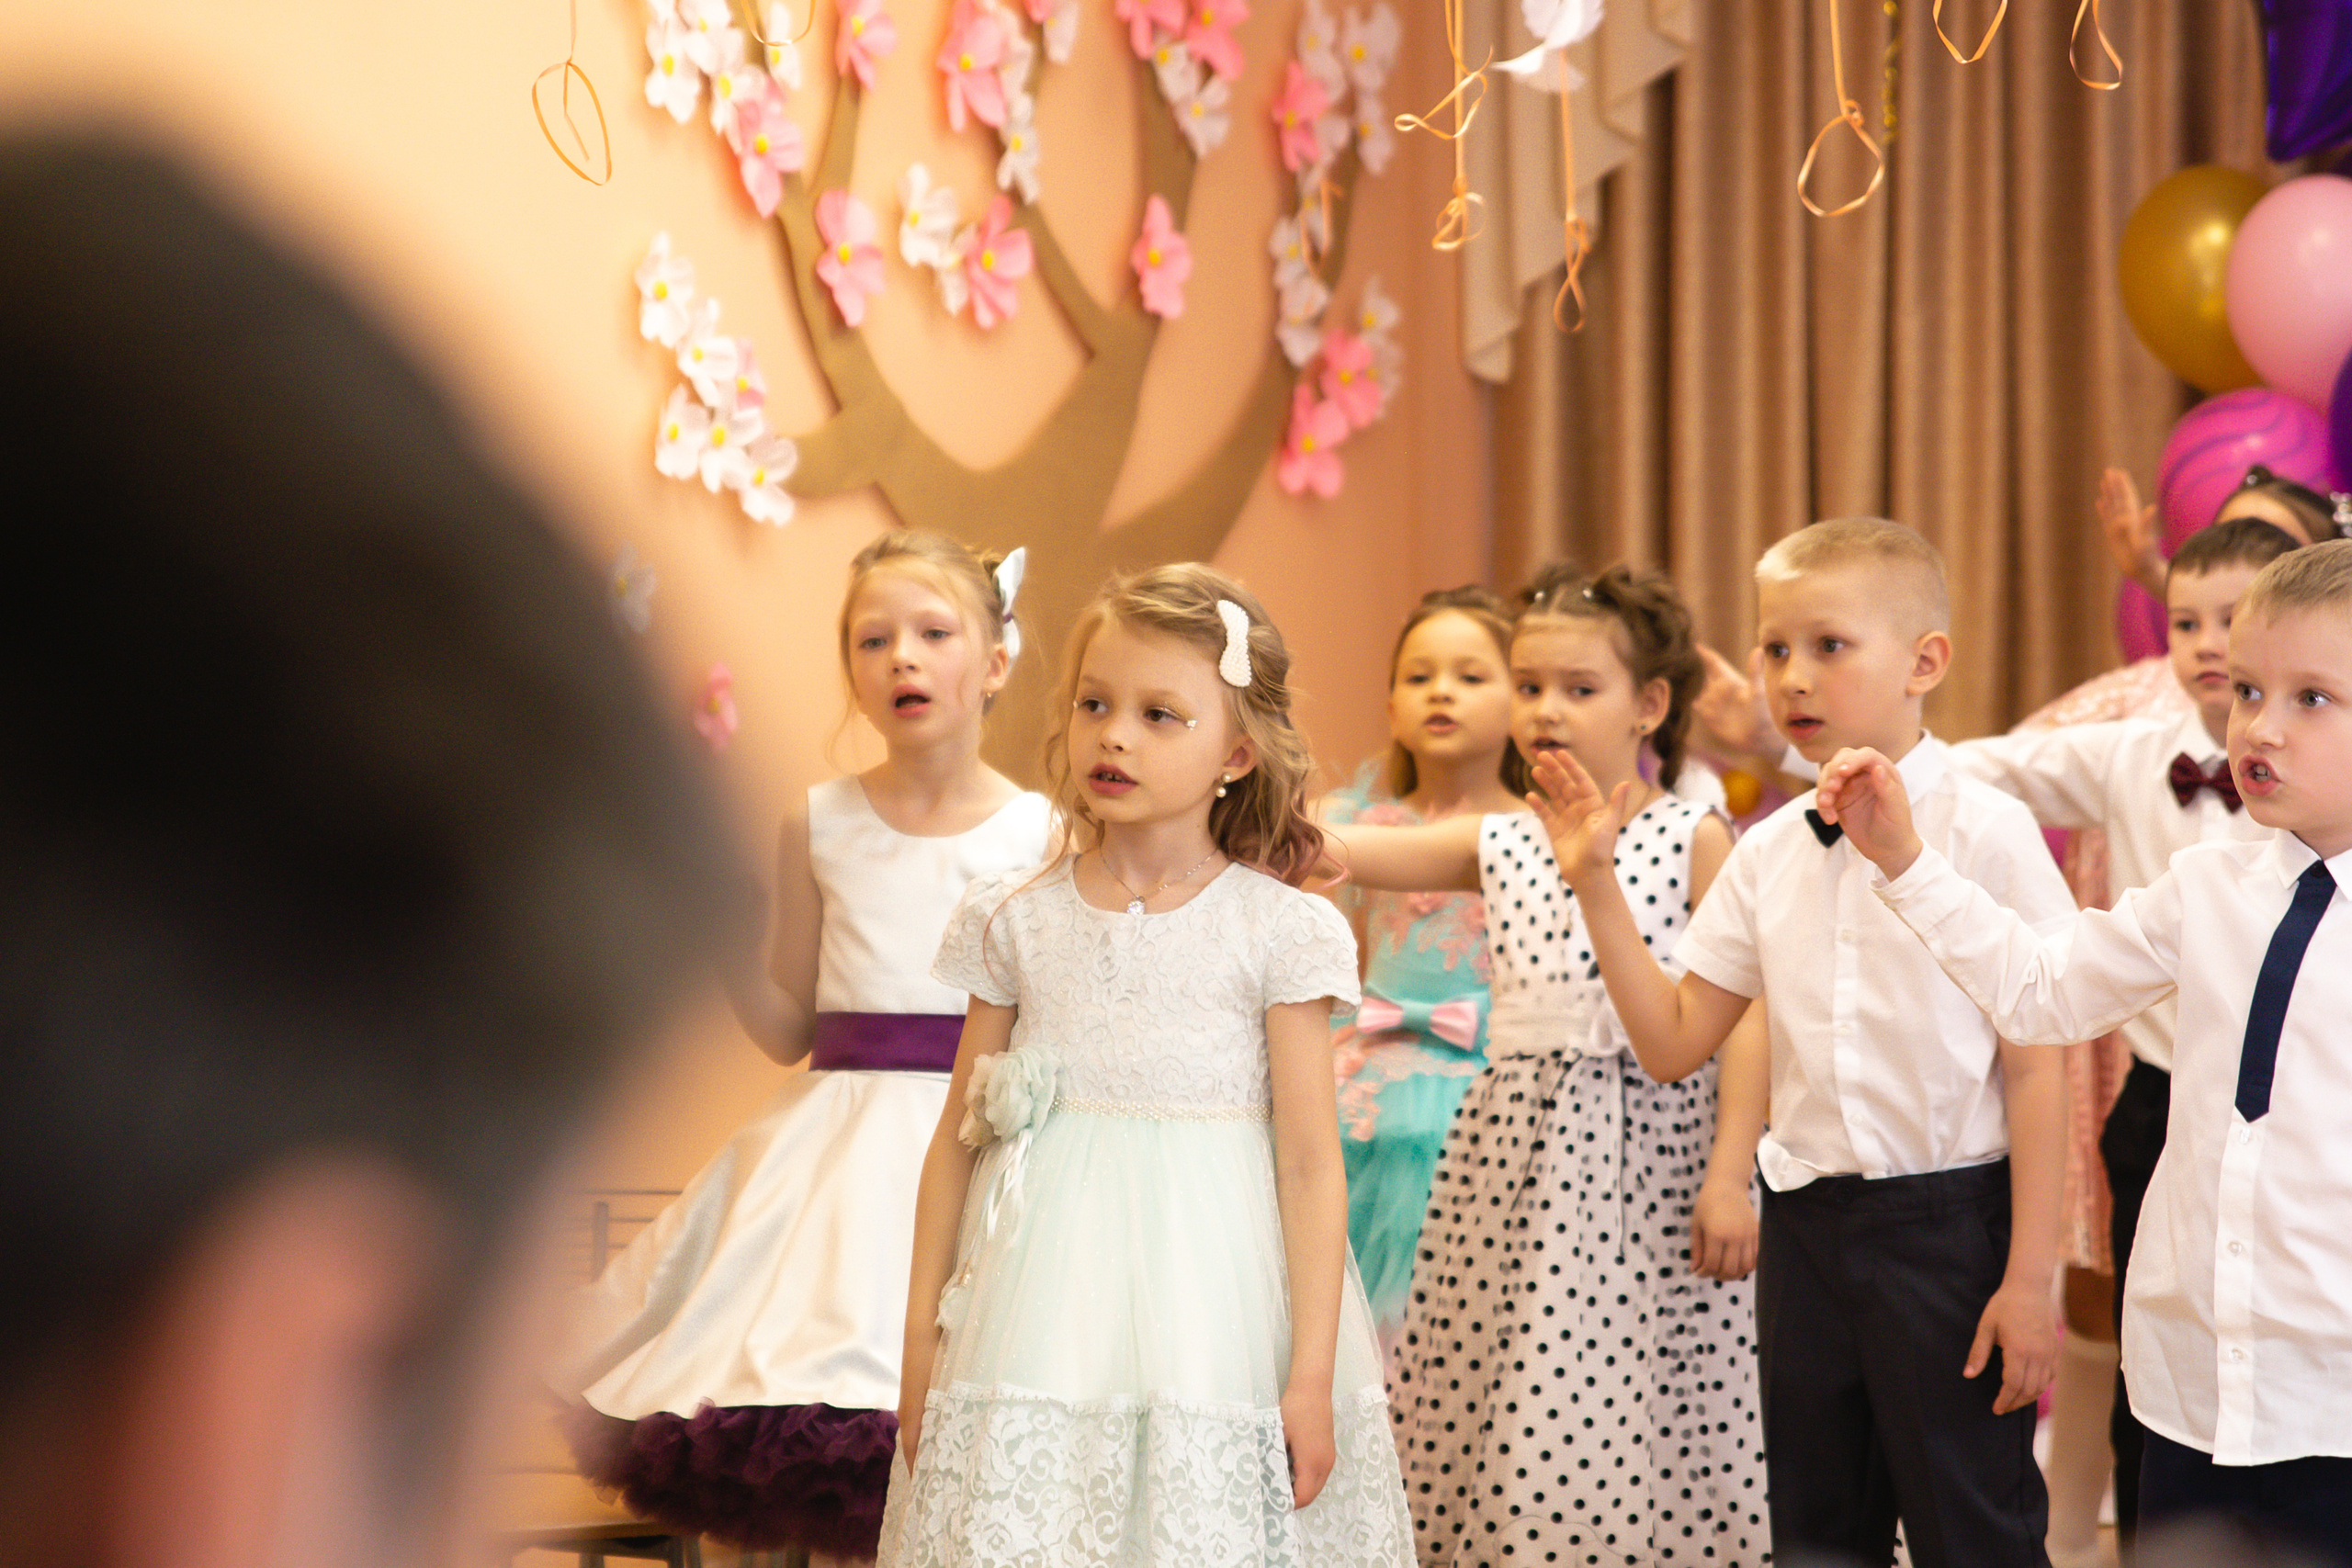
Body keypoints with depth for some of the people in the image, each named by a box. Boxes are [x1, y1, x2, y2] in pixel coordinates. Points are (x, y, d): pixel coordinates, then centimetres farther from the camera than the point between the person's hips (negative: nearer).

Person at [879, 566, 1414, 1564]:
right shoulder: (1018, 920, 5)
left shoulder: (1280, 930, -3)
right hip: (1046, 1291, 2)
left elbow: (1311, 1163, -3)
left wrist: (1312, 1377, -7)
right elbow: (957, 1139, 10)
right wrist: (921, 1337, 8)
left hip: (1214, 1298, -2)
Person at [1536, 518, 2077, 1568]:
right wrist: (1596, 886, 2)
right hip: (1808, 1228, 6)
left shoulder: (1986, 832, -9)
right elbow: (1673, 1042, 10)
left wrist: (2030, 1277, -13)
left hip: (1948, 1217, -5)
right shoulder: (1769, 853, 7)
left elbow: (2034, 1068, -11)